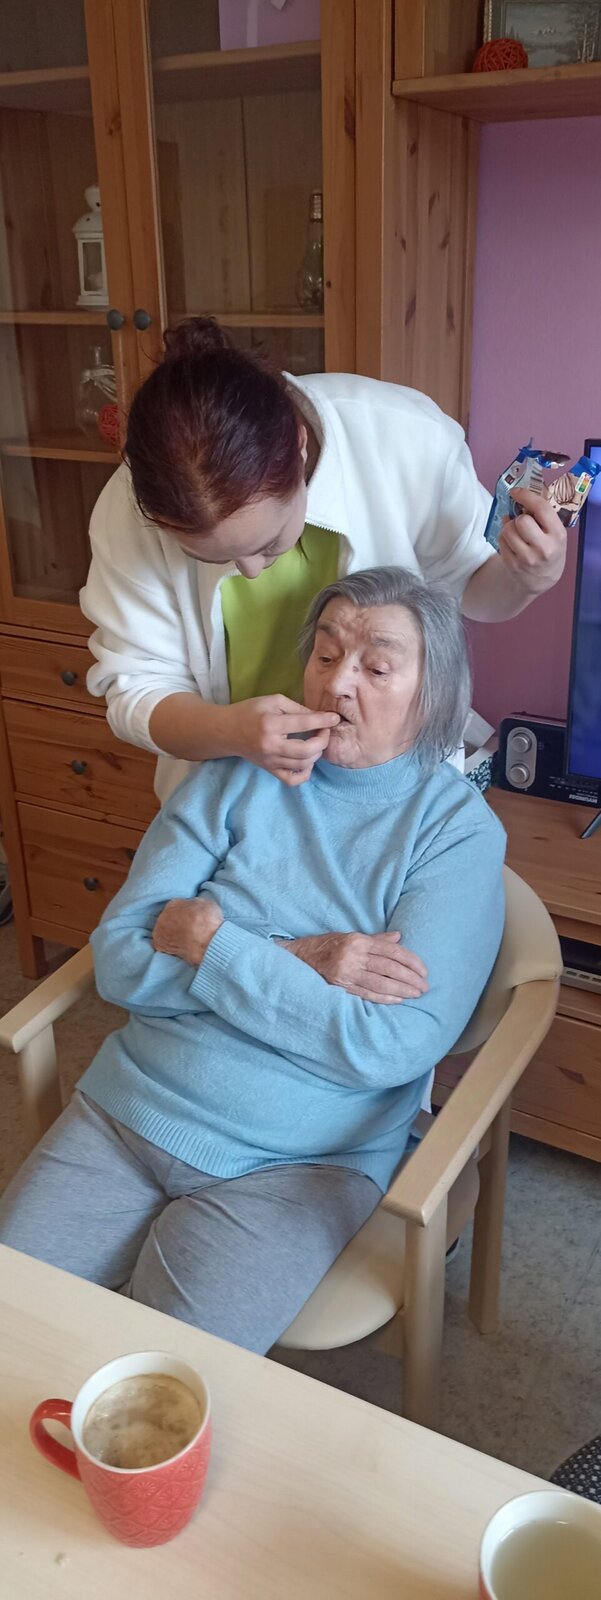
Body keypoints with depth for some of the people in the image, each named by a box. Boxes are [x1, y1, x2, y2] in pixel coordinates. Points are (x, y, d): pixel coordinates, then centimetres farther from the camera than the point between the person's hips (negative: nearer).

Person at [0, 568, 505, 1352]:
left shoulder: (457, 828, -7)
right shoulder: (239, 774, 1)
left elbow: (391, 1046, -18)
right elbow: (119, 959, -6)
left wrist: (208, 939, -17)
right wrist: (295, 960, -17)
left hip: (298, 1163, -3)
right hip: (129, 1107, 4)